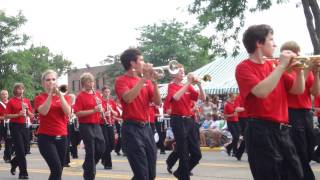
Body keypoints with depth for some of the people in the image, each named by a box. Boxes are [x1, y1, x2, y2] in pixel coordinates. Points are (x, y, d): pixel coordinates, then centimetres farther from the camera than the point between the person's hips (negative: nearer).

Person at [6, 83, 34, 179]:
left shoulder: (27, 101, 9)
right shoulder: (11, 101, -4)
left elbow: (31, 116, 10)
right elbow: (7, 116, -7)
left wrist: (27, 109, -9)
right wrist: (18, 114, -19)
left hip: (24, 126, 5)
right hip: (15, 126, -5)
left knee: (25, 150, 8)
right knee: (20, 150, -8)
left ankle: (13, 163, 35)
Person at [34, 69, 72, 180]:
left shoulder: (64, 97, 10)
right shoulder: (40, 98, 1)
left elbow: (68, 112, -10)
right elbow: (43, 111, -20)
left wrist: (60, 95, -17)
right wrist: (50, 94, -21)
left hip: (62, 137, 4)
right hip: (46, 137, -4)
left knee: (58, 170, 8)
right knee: (57, 169, -19)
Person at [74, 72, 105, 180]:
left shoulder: (97, 95, 11)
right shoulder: (81, 96, -9)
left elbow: (102, 109, 17)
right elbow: (78, 113, -16)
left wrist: (101, 109, -6)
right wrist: (93, 110, -22)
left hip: (96, 125, 6)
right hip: (86, 126, -6)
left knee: (101, 149, 6)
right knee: (90, 151, -4)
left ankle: (88, 166, 28)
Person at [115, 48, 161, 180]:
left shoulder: (146, 81, 13)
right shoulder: (122, 80, -5)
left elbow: (158, 102, 5)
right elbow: (128, 98, -25)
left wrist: (154, 82, -7)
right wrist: (144, 79, -22)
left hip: (146, 127, 7)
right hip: (132, 129, -7)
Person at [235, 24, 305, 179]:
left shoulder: (274, 65, 12)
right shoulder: (244, 68, -6)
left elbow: (298, 90, 14)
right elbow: (261, 92, -24)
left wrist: (299, 68, -2)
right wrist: (281, 66, -18)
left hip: (282, 130, 7)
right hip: (261, 131, -7)